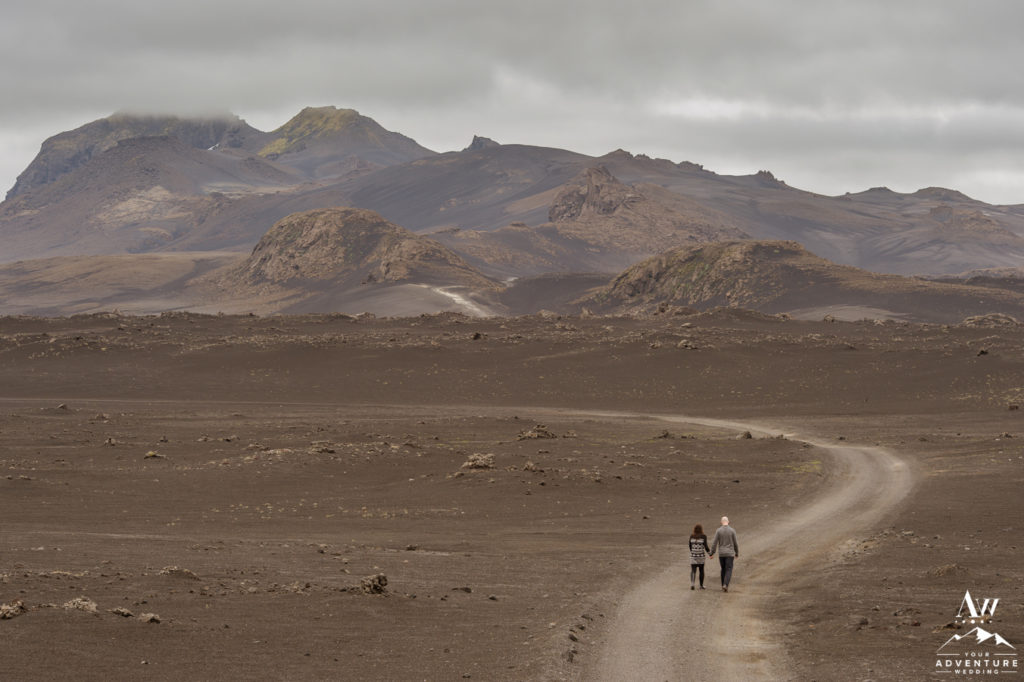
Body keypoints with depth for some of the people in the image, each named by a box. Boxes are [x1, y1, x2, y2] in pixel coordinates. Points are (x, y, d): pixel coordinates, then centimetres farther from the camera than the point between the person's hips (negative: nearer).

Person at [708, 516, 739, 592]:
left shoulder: (718, 531, -4)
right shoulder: (732, 531, -5)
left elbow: (714, 543, -6)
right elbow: (735, 543, 0)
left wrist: (712, 553, 2)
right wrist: (737, 553, 13)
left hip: (721, 554, 2)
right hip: (730, 554, -2)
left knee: (723, 569, 17)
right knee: (729, 570, -4)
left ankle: (723, 586, 19)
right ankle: (725, 585, -24)